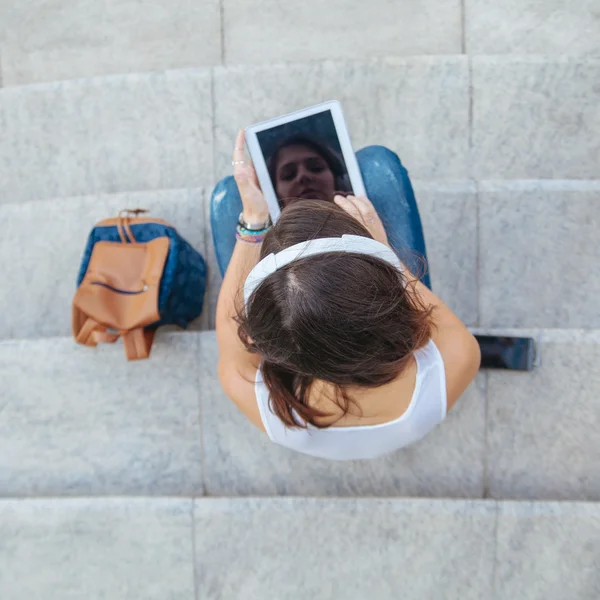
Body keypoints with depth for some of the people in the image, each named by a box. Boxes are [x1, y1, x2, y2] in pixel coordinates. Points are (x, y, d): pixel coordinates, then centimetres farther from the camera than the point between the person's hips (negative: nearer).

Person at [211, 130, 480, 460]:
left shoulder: (263, 399, -42)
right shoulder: (455, 360, -42)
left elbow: (231, 329, -18)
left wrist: (252, 221, -22)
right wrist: (383, 250, -18)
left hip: (297, 361, 0)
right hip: (388, 342, 1)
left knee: (228, 194, 3)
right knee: (377, 161, 0)